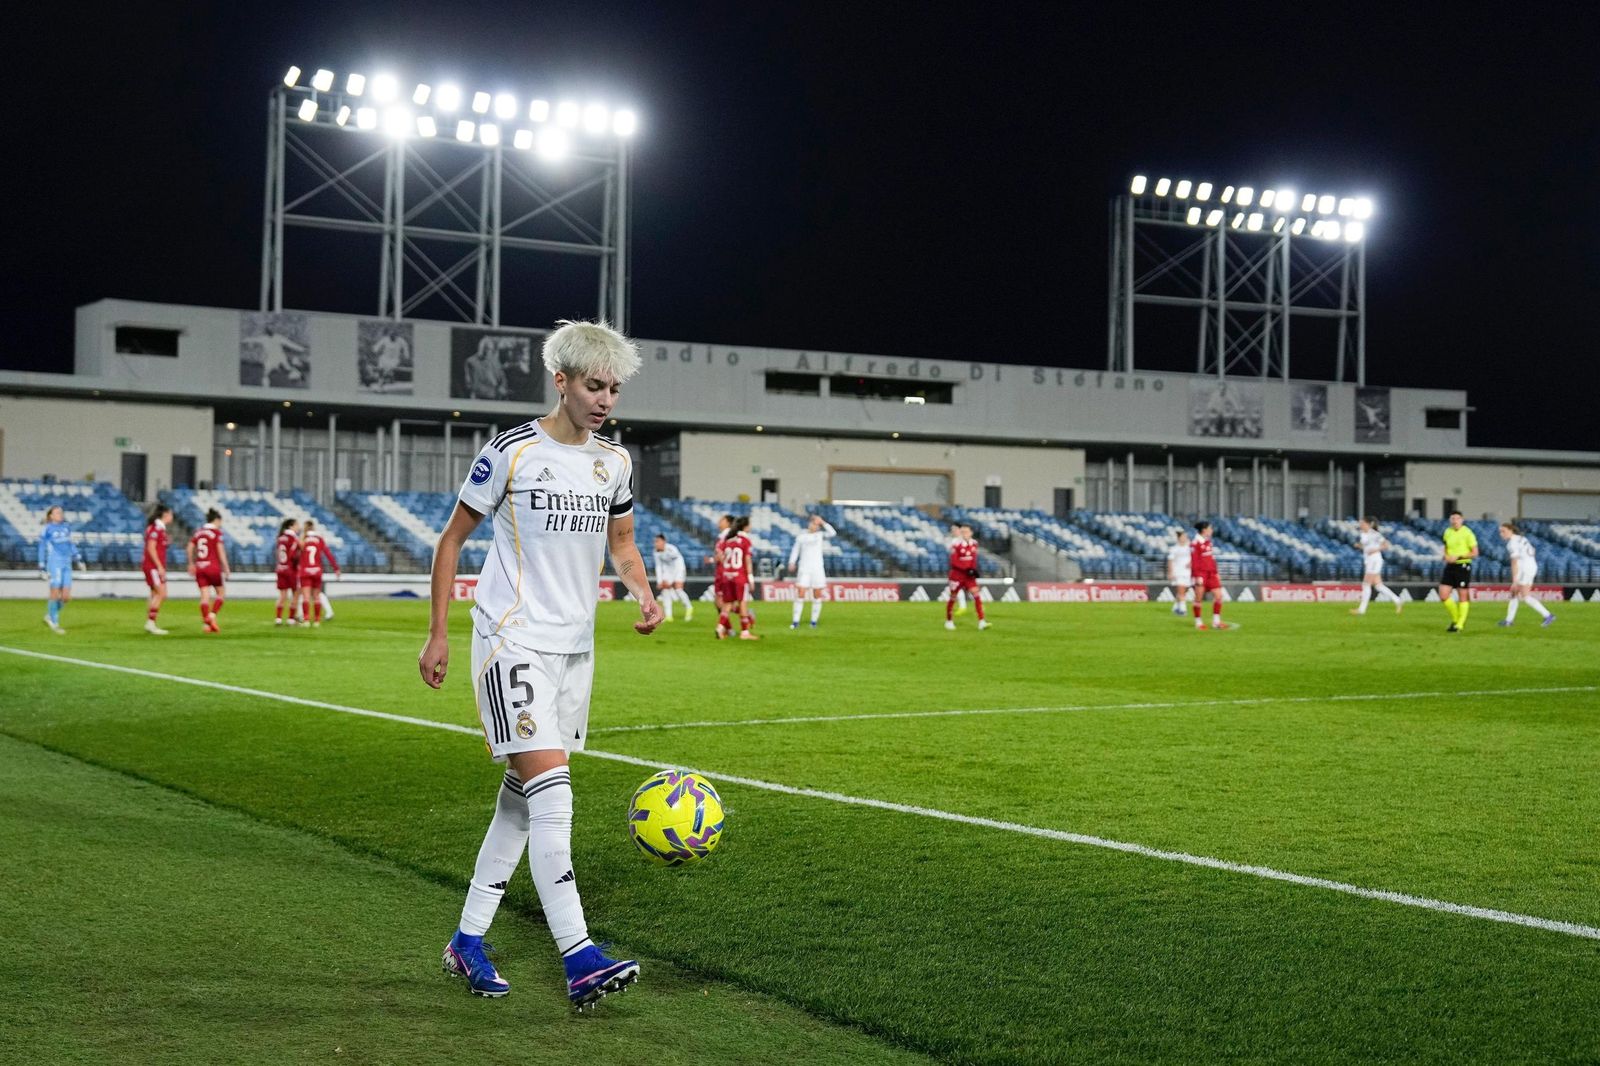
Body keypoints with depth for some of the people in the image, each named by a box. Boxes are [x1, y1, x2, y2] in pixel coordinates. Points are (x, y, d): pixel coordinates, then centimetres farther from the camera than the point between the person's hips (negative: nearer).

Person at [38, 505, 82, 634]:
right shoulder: (48, 529, -4)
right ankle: (54, 623, 10)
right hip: (54, 564, -5)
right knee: (55, 594, -3)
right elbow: (42, 549, 0)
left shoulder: (66, 527, 10)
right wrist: (42, 569, -2)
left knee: (66, 596, 2)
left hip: (67, 565, 5)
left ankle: (50, 616, 24)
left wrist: (79, 559, 15)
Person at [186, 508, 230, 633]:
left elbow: (190, 549, 13)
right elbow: (221, 551, -10)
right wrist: (226, 569, -7)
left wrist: (192, 564, 25)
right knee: (220, 593, 9)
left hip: (200, 568, 5)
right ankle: (212, 615, -11)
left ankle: (206, 623, -4)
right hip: (213, 566, -5)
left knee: (204, 596, 3)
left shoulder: (198, 532, 10)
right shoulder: (217, 532, -6)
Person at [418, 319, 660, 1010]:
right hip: (513, 640, -7)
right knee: (550, 790, -17)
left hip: (575, 644, 7)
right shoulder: (511, 453, -9)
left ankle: (468, 940, 22)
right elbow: (452, 538, -1)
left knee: (523, 795, 11)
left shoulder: (614, 462, 8)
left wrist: (643, 592, -1)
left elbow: (622, 544, 21)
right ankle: (579, 960, -20)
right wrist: (437, 634, -3)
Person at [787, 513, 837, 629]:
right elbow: (795, 550, 10)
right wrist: (792, 563, -4)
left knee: (817, 595, 0)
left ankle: (814, 621, 8)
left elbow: (832, 533, -8)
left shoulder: (820, 535, 7)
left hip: (817, 569, 1)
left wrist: (822, 522, -8)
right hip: (803, 569, -1)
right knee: (800, 594, -8)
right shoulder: (801, 537, 8)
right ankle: (795, 621, -6)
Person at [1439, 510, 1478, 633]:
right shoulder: (1448, 532, 10)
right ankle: (1455, 619, 18)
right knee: (1443, 596, -1)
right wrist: (1446, 556, 2)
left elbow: (1475, 553, -10)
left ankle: (1460, 625, 9)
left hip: (1463, 566, -6)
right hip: (1450, 566, 6)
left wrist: (1458, 557, -18)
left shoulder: (1467, 533, -8)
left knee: (1463, 597, 0)